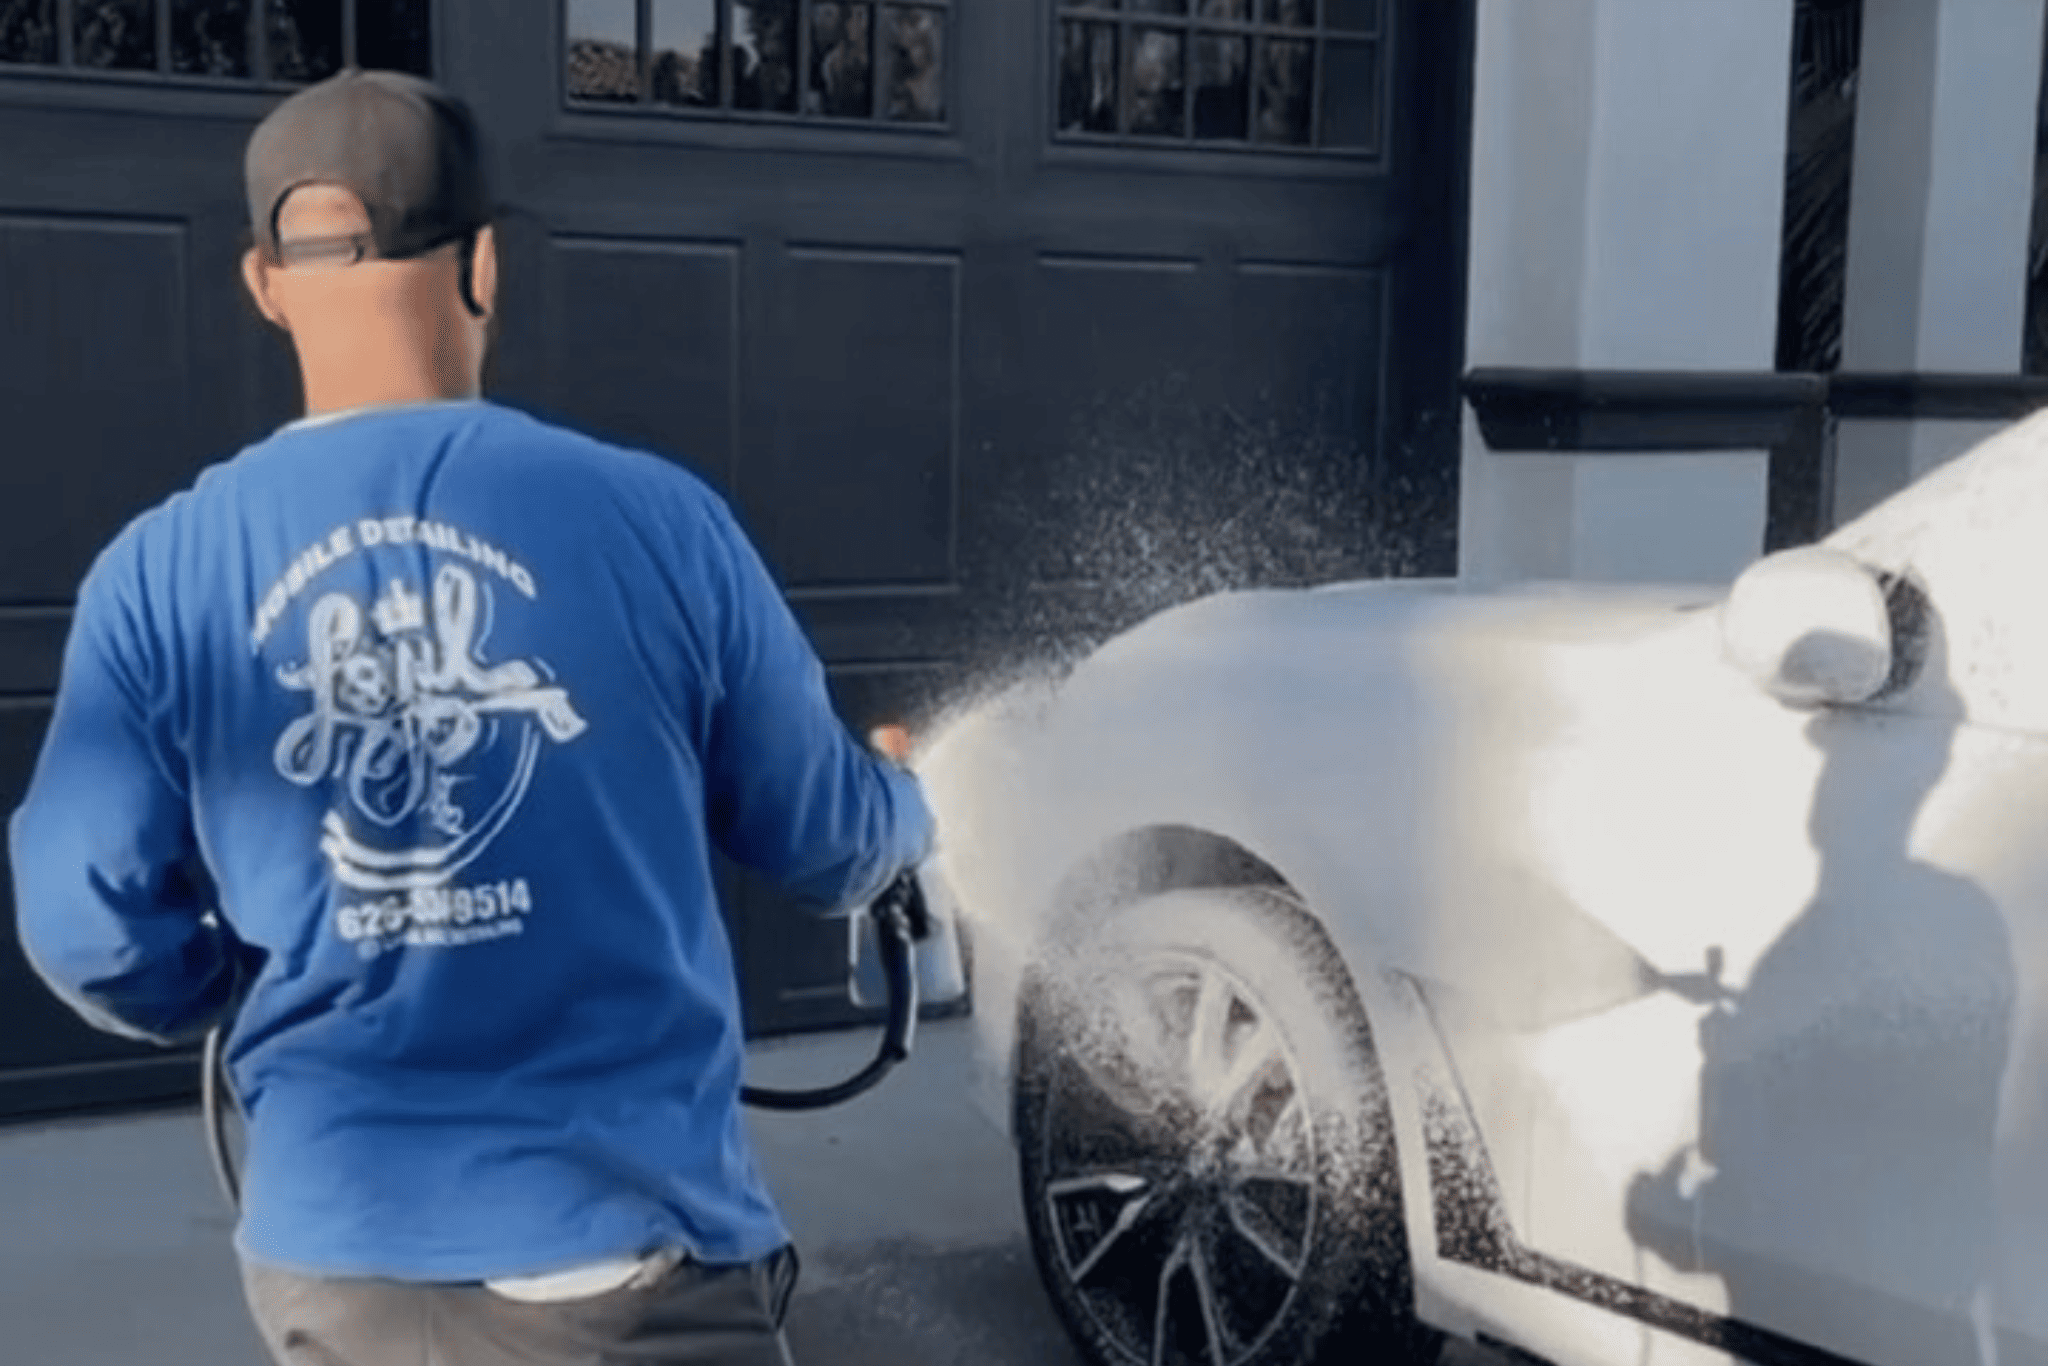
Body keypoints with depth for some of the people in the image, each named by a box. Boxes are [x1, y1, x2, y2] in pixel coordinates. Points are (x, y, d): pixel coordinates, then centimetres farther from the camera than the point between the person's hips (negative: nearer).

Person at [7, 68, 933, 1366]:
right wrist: (908, 804, 25)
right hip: (626, 1238, -3)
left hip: (333, 1253, 4)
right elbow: (826, 839, 1)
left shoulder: (159, 575, -6)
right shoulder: (654, 519, -10)